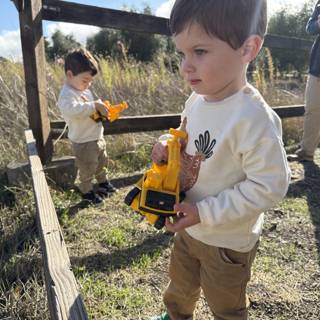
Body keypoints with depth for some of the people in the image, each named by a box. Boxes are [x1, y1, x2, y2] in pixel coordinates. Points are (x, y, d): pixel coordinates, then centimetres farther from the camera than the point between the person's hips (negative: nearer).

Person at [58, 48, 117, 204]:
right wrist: (94, 105, -39)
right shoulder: (67, 94, -25)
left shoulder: (84, 90, 5)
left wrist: (101, 108, -3)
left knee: (101, 163, 27)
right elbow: (72, 110, -46)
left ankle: (103, 183, 49)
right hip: (83, 143, -9)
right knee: (87, 169, 10)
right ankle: (87, 192, 32)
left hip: (97, 137, 9)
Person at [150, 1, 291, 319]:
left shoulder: (253, 118, -31)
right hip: (187, 226, 7)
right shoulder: (196, 99, -7)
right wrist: (167, 146, -12)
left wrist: (204, 213, -27)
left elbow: (269, 187, -28)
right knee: (180, 285, 32)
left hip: (227, 240, -6)